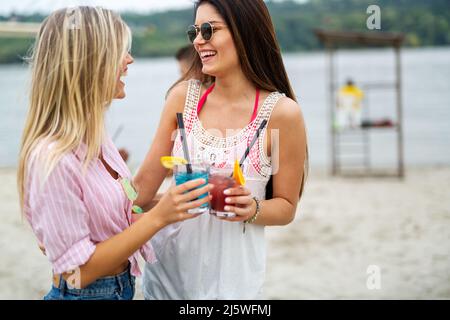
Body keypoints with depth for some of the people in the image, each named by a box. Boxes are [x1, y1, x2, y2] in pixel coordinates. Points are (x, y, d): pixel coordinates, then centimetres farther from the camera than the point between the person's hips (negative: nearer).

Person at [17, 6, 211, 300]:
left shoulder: (94, 135, -1)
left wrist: (169, 202, -3)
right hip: (87, 292, -8)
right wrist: (158, 217, -26)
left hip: (122, 286, 8)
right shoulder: (53, 158, -27)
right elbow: (78, 271, -23)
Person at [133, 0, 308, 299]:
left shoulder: (282, 112, -12)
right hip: (166, 265, 3)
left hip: (231, 273, -3)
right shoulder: (184, 96, -4)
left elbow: (286, 207, -3)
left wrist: (253, 209, -21)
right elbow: (144, 185, 1)